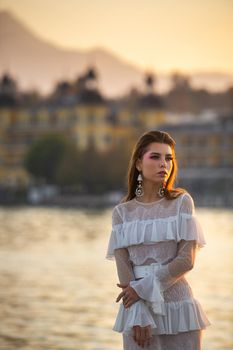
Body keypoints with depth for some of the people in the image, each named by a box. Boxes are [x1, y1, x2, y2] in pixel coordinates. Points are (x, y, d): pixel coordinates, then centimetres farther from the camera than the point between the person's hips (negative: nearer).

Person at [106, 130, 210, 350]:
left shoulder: (182, 202, 1)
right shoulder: (122, 212, 4)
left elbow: (186, 260, -7)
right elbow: (123, 268, -4)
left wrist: (143, 287, -13)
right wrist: (139, 314, -16)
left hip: (177, 306, 0)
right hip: (138, 307, 1)